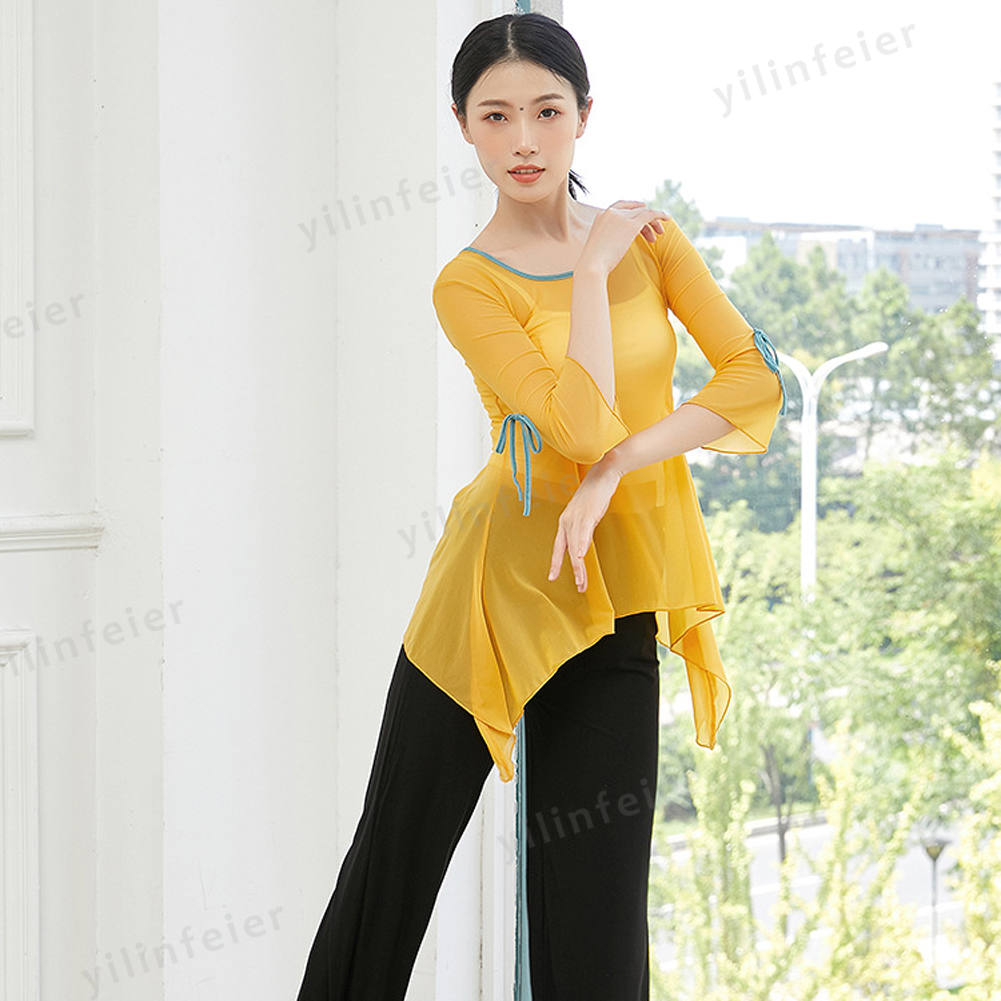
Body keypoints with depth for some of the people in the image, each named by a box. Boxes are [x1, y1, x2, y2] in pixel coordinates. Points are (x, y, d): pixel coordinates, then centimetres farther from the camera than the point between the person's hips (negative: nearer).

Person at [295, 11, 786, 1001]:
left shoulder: (649, 239, 6)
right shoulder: (469, 286, -6)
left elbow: (757, 378, -5)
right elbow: (584, 426, -19)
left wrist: (618, 466, -15)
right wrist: (594, 270, -11)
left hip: (611, 597, 3)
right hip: (499, 582, -3)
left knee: (595, 917, 2)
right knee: (395, 859, 5)